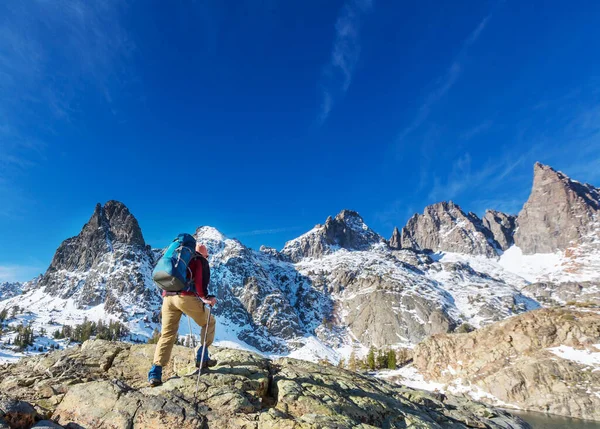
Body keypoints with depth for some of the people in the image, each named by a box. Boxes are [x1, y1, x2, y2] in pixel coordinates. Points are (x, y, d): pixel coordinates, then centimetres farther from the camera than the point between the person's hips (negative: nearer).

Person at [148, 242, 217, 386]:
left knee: (167, 334, 10)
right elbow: (201, 280, -7)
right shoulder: (200, 261, 11)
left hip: (168, 297, 6)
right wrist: (206, 298, -7)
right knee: (208, 323, 15)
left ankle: (155, 373, 4)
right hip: (187, 297, -5)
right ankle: (202, 357, 12)